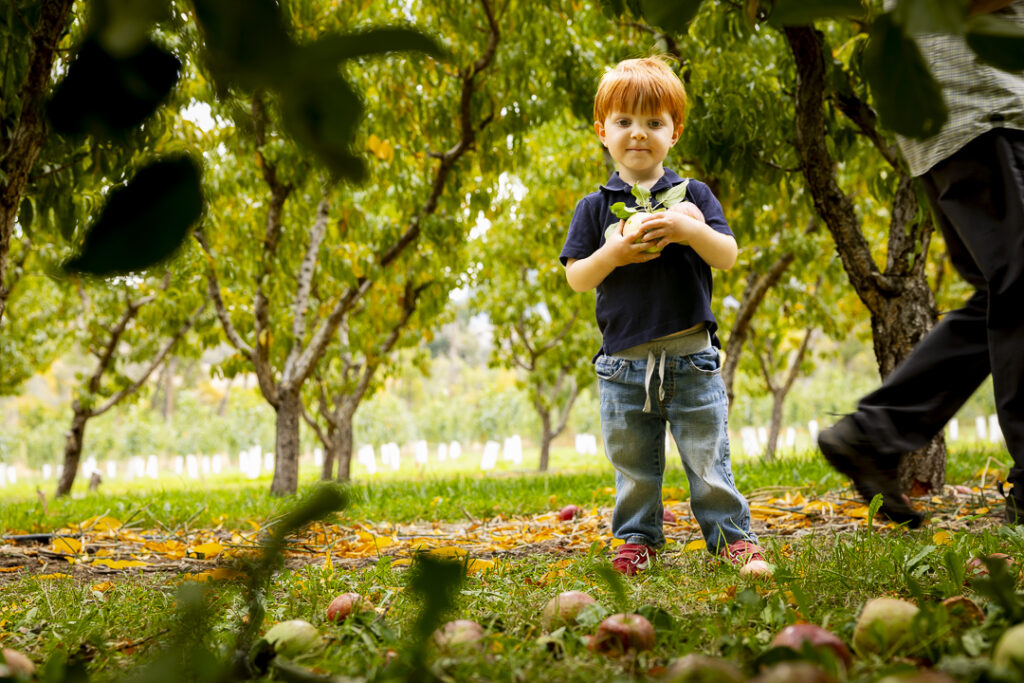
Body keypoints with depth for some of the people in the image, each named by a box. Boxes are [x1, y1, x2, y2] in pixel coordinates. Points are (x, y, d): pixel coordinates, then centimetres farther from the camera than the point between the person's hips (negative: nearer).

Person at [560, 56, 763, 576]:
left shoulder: (692, 196, 3)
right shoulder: (595, 208, 4)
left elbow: (727, 257, -6)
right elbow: (575, 279, 0)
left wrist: (689, 229, -23)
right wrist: (611, 253, -17)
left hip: (690, 358, -1)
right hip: (624, 363, 1)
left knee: (708, 457, 4)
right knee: (632, 465, 11)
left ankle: (731, 534, 15)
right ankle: (637, 539, 24)